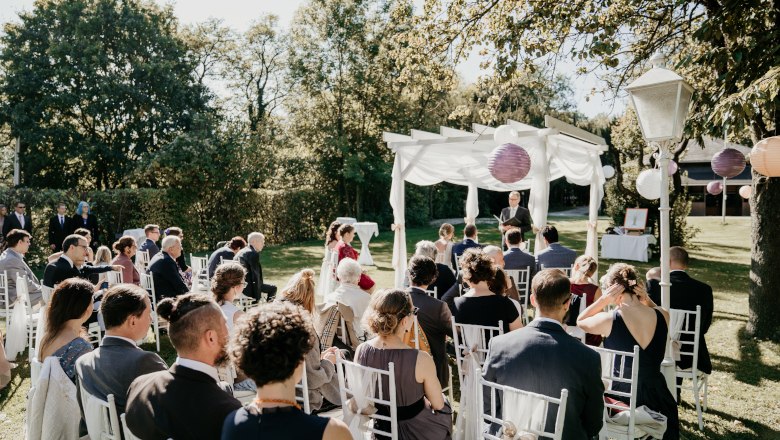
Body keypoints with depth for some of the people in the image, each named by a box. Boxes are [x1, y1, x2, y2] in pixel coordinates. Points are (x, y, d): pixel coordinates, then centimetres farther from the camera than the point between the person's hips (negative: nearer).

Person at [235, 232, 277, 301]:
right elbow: (256, 275, -17)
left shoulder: (240, 252, 15)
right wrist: (258, 296, -14)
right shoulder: (253, 254, -15)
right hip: (247, 288, -9)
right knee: (273, 288, 7)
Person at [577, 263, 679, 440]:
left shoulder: (609, 320, -19)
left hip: (622, 394, -4)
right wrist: (646, 299, -2)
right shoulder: (663, 316, -9)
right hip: (656, 393, 4)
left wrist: (604, 299, -11)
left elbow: (580, 321, 0)